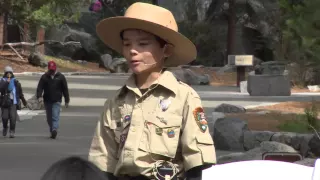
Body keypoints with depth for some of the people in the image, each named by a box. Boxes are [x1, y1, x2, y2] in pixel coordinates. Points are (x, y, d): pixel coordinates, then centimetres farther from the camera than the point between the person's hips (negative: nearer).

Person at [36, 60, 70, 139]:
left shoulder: (60, 77, 4)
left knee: (55, 117, -16)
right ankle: (52, 132, 19)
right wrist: (39, 96, -19)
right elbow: (40, 87, -2)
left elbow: (65, 89, 7)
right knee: (49, 118, 8)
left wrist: (67, 100, 5)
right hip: (47, 100, 3)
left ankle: (54, 130, -29)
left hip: (56, 101, -3)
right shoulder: (44, 77, 6)